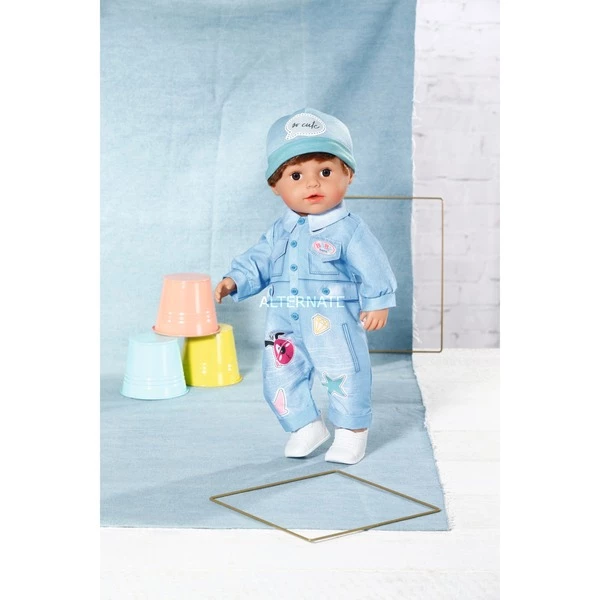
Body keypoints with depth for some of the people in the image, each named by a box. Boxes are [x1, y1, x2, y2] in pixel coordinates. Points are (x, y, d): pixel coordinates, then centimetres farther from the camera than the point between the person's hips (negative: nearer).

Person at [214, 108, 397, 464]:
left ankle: (352, 432, 23)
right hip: (285, 325, 5)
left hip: (334, 325, -5)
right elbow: (258, 262, 11)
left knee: (347, 377, 2)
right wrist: (234, 282, -4)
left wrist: (377, 303, -12)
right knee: (280, 379, 11)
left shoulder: (348, 229, -10)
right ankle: (307, 426, 31)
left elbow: (373, 268, -9)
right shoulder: (280, 232, 6)